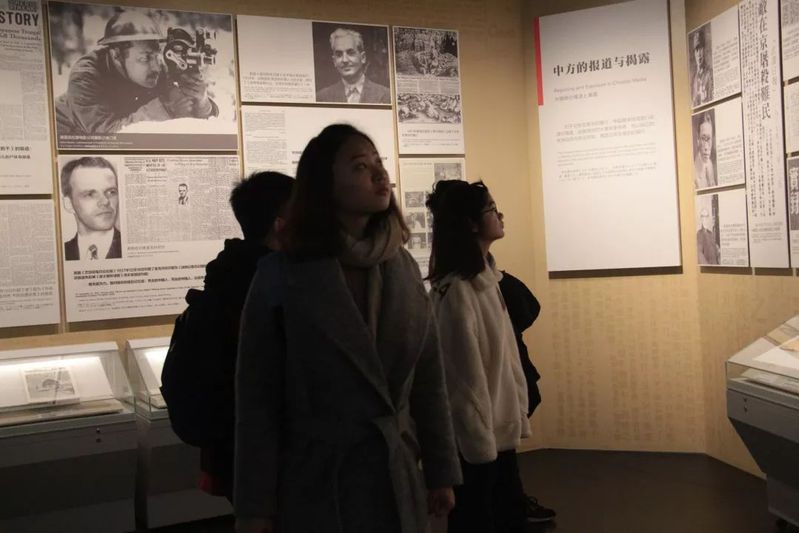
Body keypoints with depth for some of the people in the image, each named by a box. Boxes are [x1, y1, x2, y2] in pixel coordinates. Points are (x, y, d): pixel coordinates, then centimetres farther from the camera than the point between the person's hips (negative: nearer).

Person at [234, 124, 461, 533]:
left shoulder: (403, 267, 2)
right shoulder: (280, 275, -10)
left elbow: (428, 377, 6)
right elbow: (257, 396, -9)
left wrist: (440, 471, 7)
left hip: (399, 480, 4)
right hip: (315, 482, -4)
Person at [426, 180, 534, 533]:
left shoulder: (486, 278, 8)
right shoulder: (456, 290, -19)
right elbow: (466, 376, -19)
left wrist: (516, 417, 11)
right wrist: (480, 441, -16)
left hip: (500, 430, 8)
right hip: (476, 437, -8)